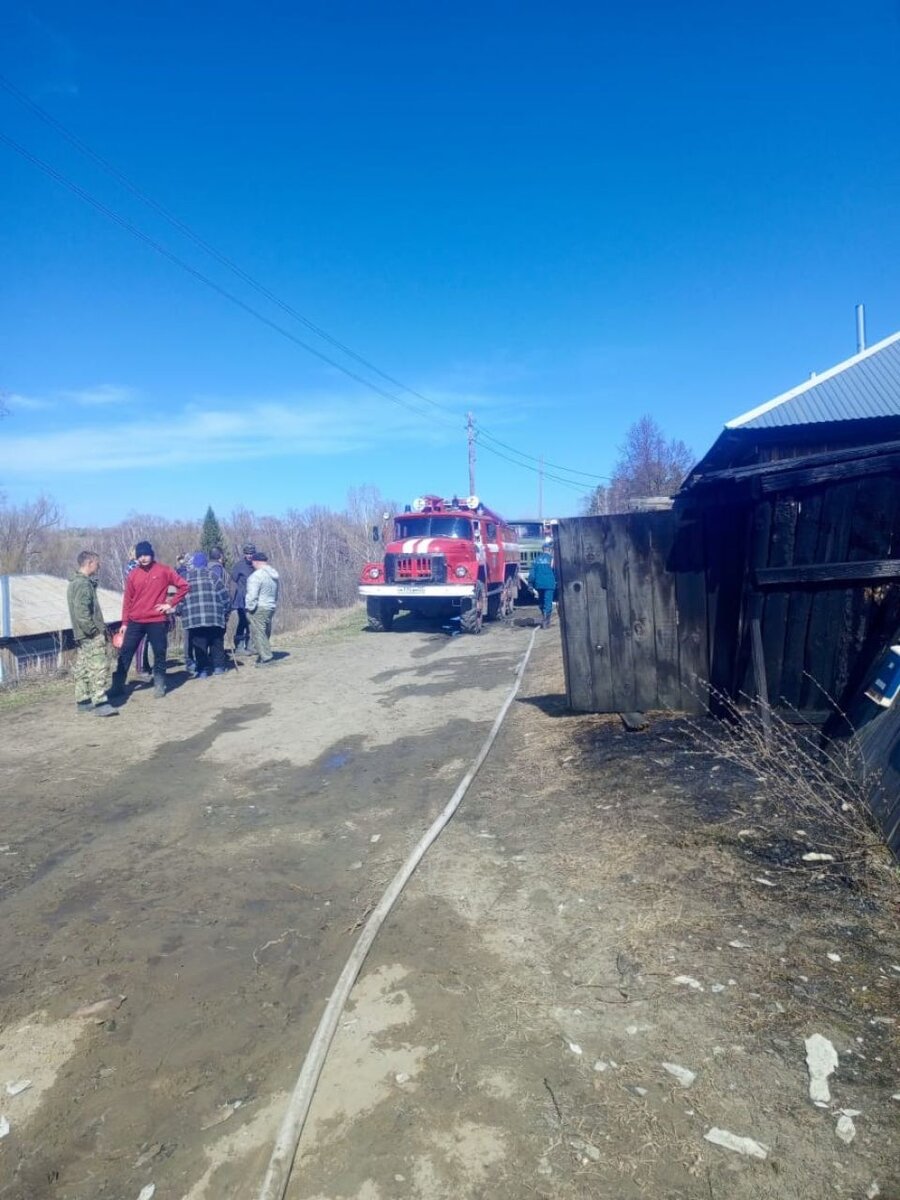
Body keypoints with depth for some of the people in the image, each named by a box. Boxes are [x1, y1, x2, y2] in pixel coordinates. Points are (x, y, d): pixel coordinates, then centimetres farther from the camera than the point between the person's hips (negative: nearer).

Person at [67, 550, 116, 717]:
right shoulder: (84, 584, -16)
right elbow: (82, 612, -23)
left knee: (82, 669, 14)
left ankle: (83, 701, 21)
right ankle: (100, 704, -10)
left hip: (81, 635, 10)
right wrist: (95, 631, -17)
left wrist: (100, 628, 17)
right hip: (91, 636, -10)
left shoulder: (75, 582, 16)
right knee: (99, 668, -10)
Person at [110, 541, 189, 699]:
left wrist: (170, 604, -6)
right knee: (125, 652, 4)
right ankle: (118, 686, 12)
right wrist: (125, 622, 5)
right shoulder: (133, 574, 5)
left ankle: (159, 685, 14)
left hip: (157, 621, -2)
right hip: (135, 622, 2)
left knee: (159, 653, 3)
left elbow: (184, 585, -2)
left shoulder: (163, 570, -3)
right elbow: (128, 600, 8)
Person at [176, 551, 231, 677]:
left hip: (193, 619, 0)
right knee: (216, 642, 12)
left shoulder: (186, 577, 8)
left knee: (199, 644, 4)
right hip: (214, 617, 0)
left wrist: (180, 612, 18)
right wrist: (226, 612, 12)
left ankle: (202, 670, 0)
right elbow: (224, 595, 2)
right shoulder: (212, 576, 4)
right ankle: (219, 667, 14)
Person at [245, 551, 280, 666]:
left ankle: (266, 658, -5)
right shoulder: (273, 575, 11)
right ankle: (263, 656, 22)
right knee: (265, 633, 16)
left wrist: (250, 608, -10)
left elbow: (252, 595, -20)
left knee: (258, 634, -2)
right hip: (271, 608, 9)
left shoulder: (257, 576, -16)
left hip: (259, 609, -9)